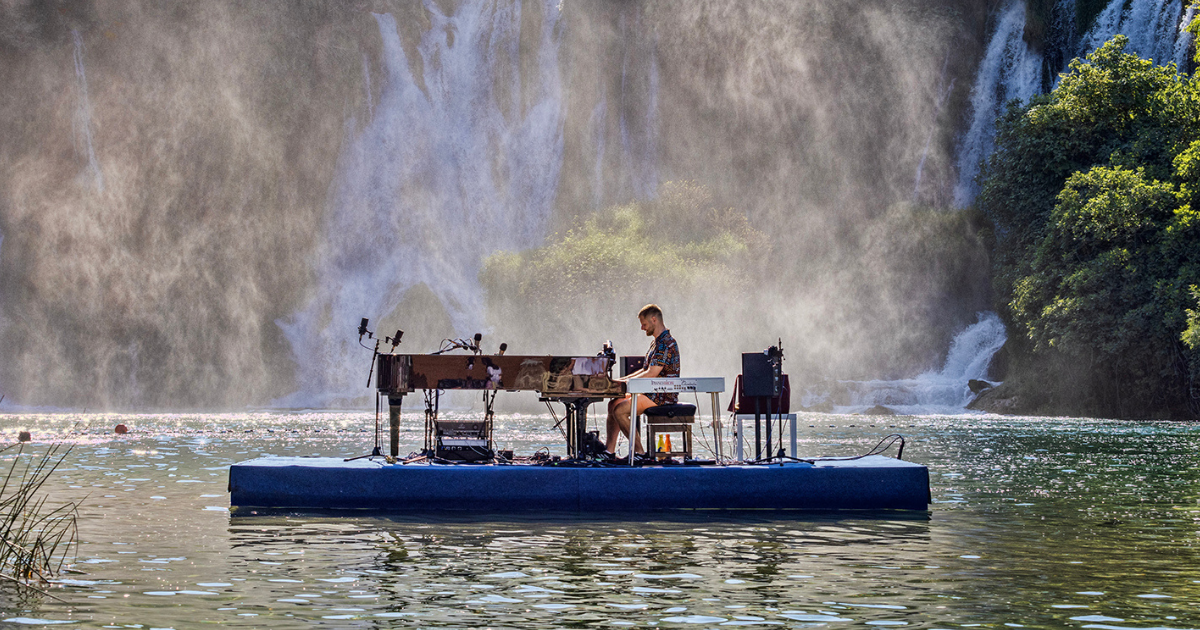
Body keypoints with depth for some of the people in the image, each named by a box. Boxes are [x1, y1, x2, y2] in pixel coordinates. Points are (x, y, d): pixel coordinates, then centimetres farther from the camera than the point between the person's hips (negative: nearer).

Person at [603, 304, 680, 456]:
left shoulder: (666, 343, -17)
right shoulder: (658, 342, 18)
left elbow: (652, 374, -23)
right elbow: (646, 370, 24)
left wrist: (627, 382, -16)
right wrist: (624, 379, 13)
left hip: (663, 397, -11)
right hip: (652, 392, 11)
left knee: (620, 410, -20)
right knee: (614, 403, 9)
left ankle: (639, 451, -16)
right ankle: (609, 450, 3)